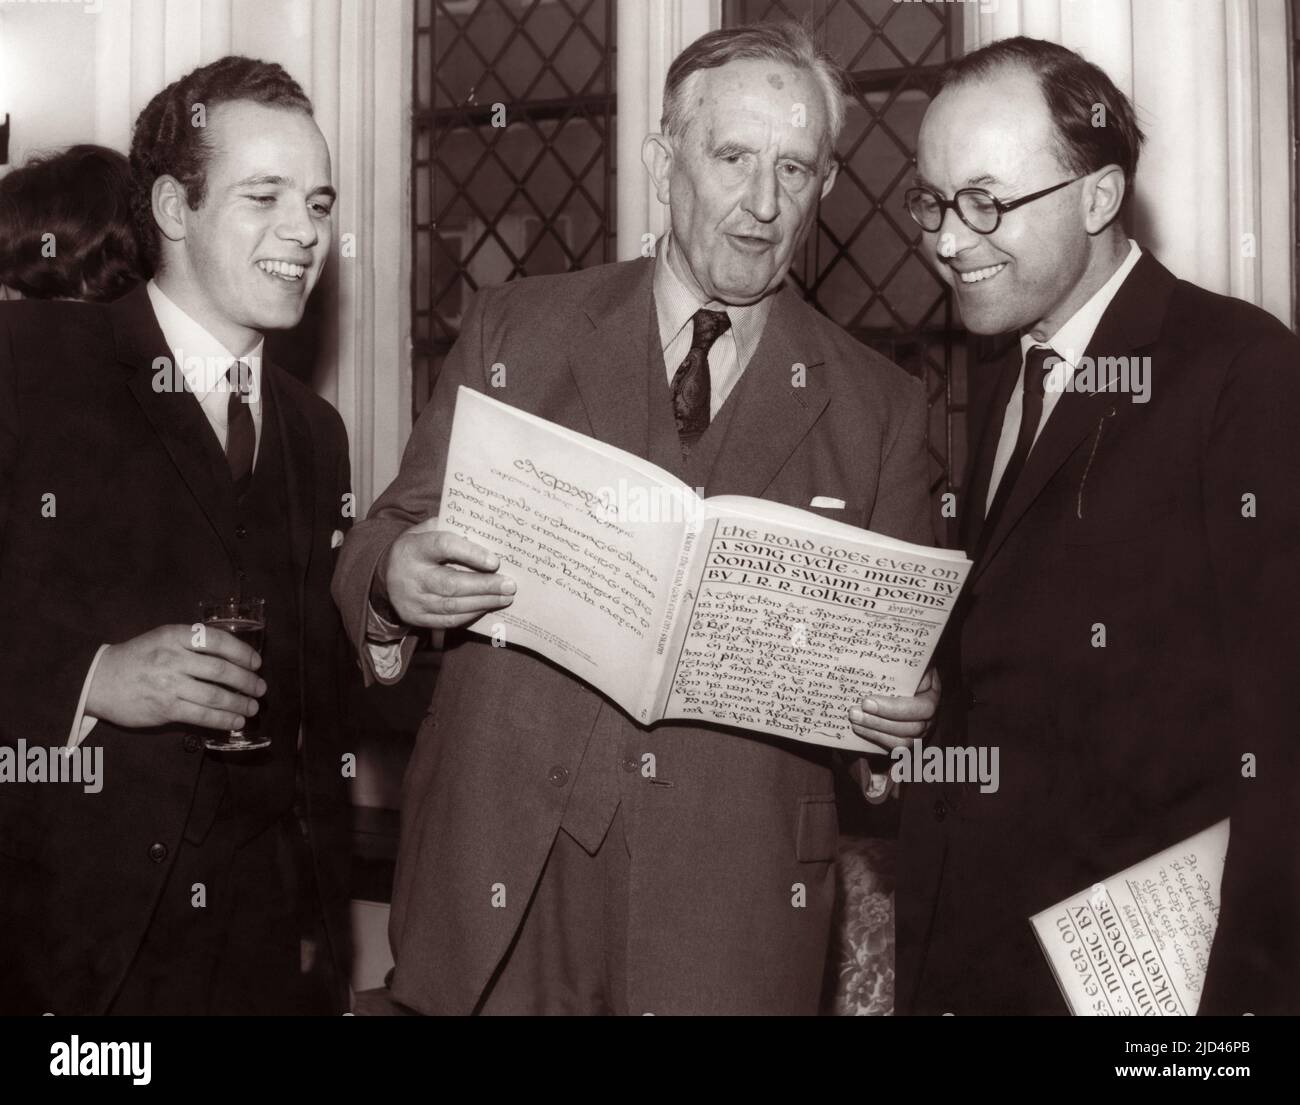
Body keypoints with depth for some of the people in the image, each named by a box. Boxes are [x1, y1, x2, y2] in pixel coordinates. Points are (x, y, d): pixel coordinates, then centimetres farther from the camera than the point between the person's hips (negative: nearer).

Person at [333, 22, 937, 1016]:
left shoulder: (880, 405, 5)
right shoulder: (516, 329, 4)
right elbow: (392, 539, 4)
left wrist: (904, 705, -13)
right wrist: (396, 577, -18)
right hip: (504, 875, 1)